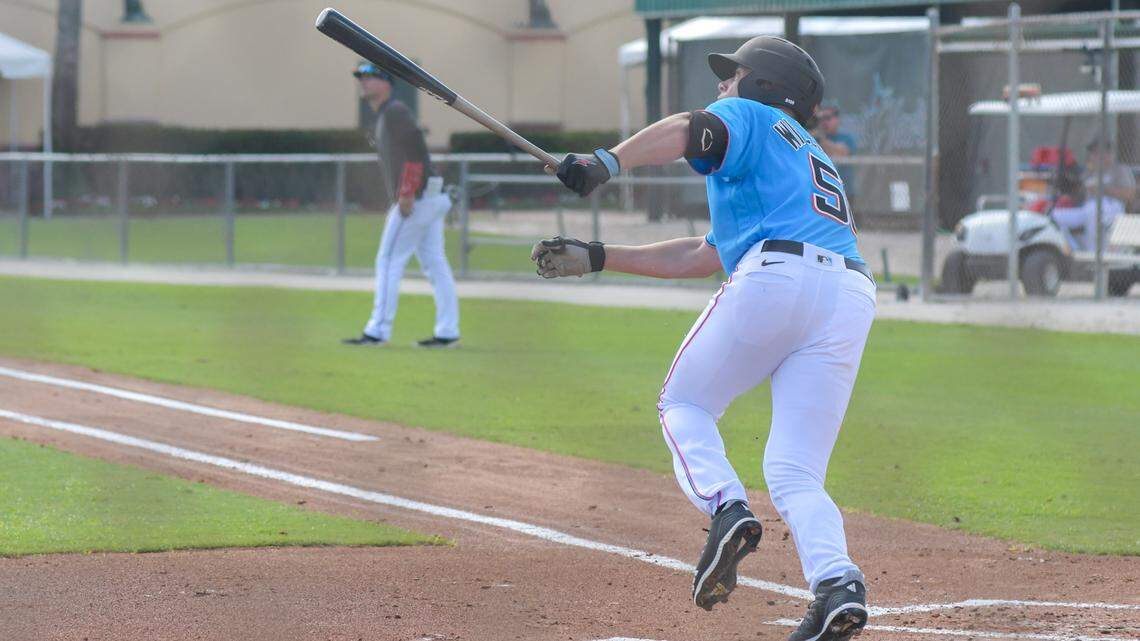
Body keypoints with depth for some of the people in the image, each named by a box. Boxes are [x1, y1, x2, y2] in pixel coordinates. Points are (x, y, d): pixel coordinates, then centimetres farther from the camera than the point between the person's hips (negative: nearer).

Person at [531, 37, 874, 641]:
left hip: (775, 274, -6)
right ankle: (837, 583, -21)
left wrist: (608, 161, -20)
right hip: (851, 298, 6)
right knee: (795, 474, 5)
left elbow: (691, 129, -9)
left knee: (683, 404, 14)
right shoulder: (812, 159, 39)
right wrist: (596, 257, 39)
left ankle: (725, 507, -13)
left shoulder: (748, 117, 18)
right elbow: (700, 257, 38)